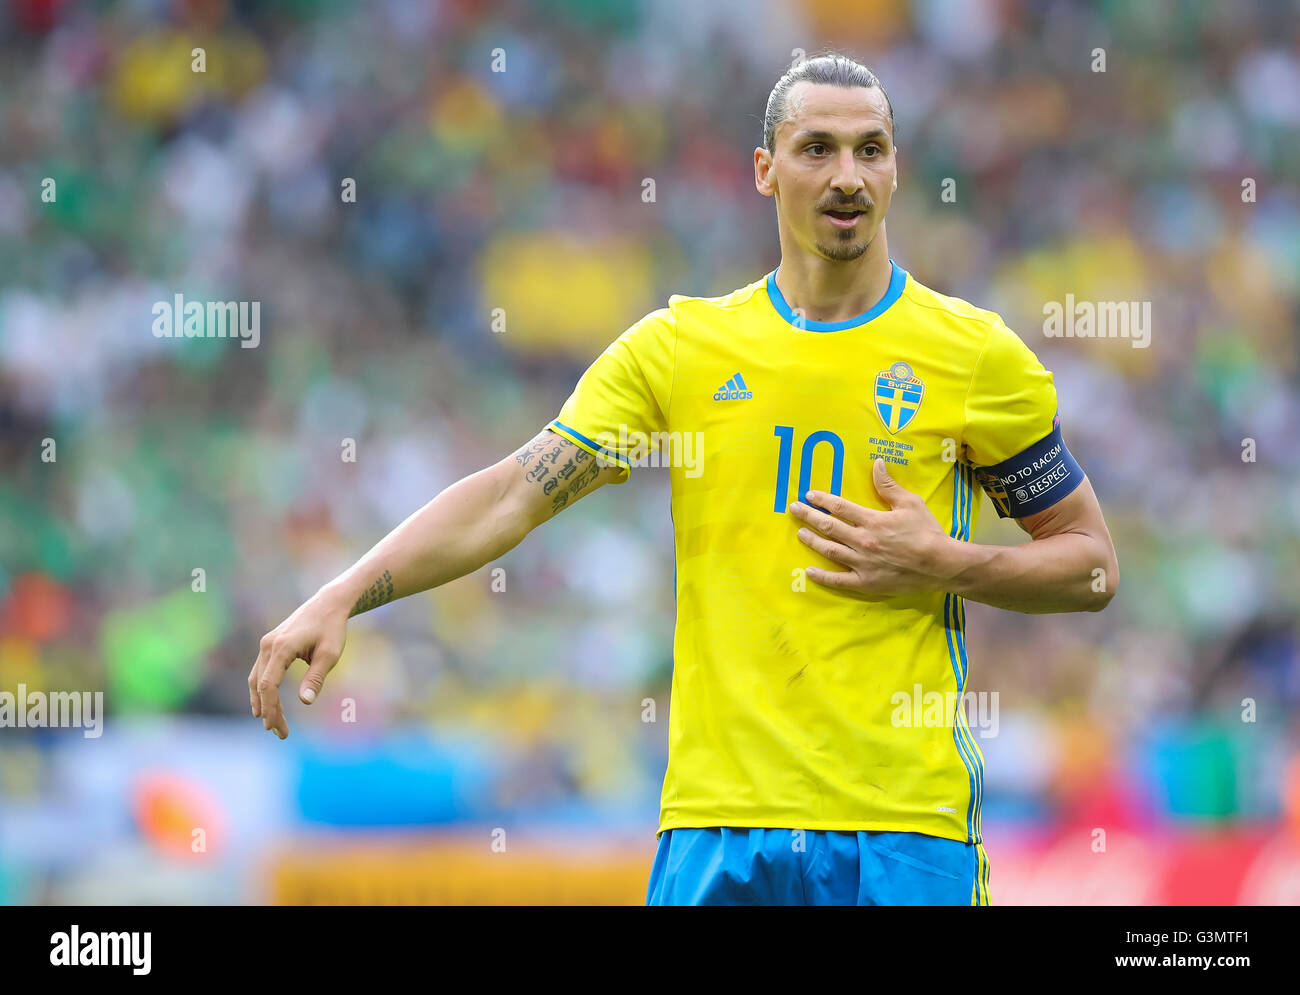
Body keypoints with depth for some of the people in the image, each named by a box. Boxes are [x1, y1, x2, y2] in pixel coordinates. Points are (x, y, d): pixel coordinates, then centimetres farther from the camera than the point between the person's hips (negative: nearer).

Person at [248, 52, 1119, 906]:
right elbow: (511, 496, 6)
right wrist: (338, 600, -5)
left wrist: (943, 565, -8)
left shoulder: (977, 356, 4)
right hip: (718, 819, 1)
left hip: (905, 829, -1)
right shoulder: (680, 346, 8)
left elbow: (1094, 564, 9)